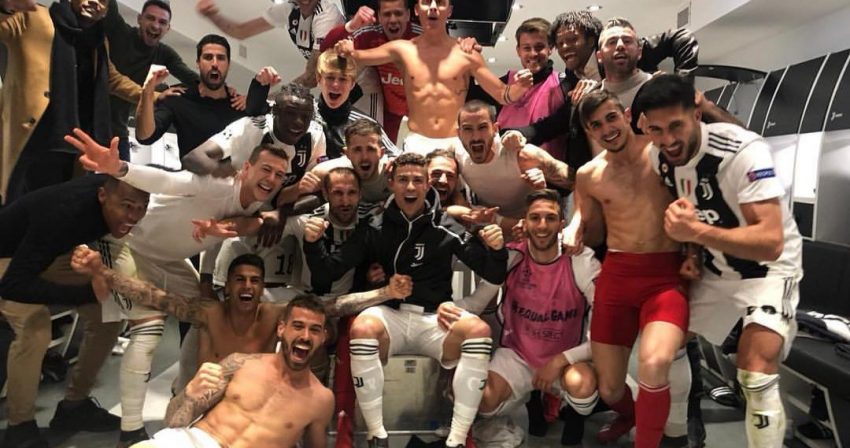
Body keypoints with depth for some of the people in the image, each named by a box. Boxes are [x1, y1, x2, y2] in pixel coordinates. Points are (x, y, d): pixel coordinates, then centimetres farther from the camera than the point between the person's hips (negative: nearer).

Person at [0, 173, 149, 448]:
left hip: (54, 251, 6)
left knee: (108, 316, -5)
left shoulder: (117, 196, -23)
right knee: (35, 330, -28)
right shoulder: (64, 213, -42)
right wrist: (88, 291, -46)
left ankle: (74, 405, 14)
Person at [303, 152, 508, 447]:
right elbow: (329, 273, 3)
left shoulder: (446, 228, 3)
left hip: (436, 319, 0)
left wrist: (497, 250, -20)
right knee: (362, 327, -33)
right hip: (390, 315, 0)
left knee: (479, 329, -29)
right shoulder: (374, 228, 4)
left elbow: (493, 276, 3)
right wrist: (312, 244, -16)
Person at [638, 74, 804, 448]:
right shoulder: (658, 156, -10)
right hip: (713, 270, 6)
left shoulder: (743, 151, -30)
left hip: (768, 268, -6)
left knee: (755, 376, -22)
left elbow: (771, 243, -35)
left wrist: (698, 232, -43)